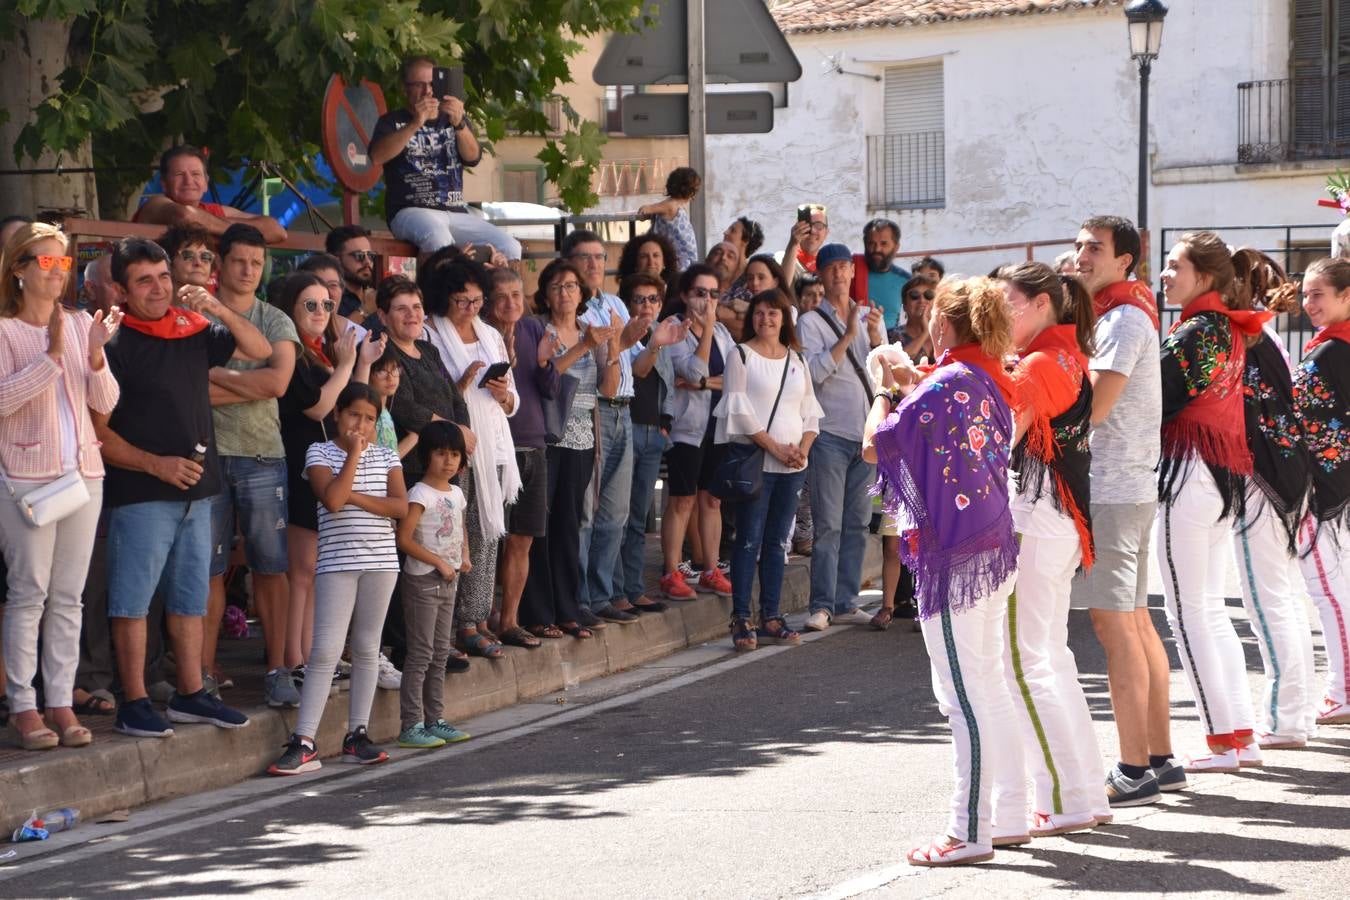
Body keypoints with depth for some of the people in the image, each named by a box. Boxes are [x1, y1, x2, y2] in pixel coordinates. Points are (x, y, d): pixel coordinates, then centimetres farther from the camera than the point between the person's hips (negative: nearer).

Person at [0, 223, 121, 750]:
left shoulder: (81, 325, 10)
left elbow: (106, 403, 5)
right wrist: (51, 356, -21)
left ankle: (62, 702, 10)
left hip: (82, 471, 5)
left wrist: (95, 354, -11)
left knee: (68, 595, 6)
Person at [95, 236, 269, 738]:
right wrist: (157, 465, -18)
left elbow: (260, 352, 13)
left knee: (190, 598, 13)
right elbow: (96, 431, -11)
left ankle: (190, 695, 21)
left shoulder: (193, 333, 8)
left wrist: (218, 309, -2)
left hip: (197, 489, 6)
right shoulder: (113, 347, -9)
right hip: (140, 495, -6)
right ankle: (134, 705, 3)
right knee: (132, 599, -2)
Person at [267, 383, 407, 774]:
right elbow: (331, 499, -16)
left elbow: (401, 507, -3)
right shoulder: (320, 452, 1)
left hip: (380, 562, 4)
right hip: (337, 563, -3)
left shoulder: (385, 456, 10)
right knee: (325, 650, -9)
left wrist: (355, 497, -11)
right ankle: (304, 742, -10)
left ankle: (357, 735, 14)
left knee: (367, 649, 7)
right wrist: (354, 454, -11)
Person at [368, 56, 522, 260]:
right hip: (411, 211, -4)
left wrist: (459, 124, -20)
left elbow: (473, 157, 0)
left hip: (457, 212, 4)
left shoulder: (454, 120, 20)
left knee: (510, 248, -18)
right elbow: (377, 157, -11)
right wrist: (415, 124, -21)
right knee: (438, 238, -39)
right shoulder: (392, 122, 11)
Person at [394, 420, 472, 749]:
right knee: (421, 653, -8)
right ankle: (410, 725, -6)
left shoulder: (456, 494, 11)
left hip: (447, 581, 8)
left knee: (441, 653, 13)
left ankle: (434, 719, 20)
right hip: (422, 580, -8)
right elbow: (404, 539, -20)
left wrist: (464, 556, 5)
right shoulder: (421, 494, -14)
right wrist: (439, 562, -19)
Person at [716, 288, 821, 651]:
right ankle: (741, 619, -4)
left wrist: (804, 448, -3)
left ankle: (770, 617, 11)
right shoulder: (741, 355, -1)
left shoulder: (797, 360, 15)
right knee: (749, 540, -6)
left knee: (777, 541, 7)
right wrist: (775, 447, -14)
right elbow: (739, 410, -9)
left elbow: (810, 412, 15)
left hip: (792, 465, 5)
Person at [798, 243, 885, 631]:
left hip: (867, 434, 5)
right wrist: (847, 337, -19)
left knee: (857, 523, 7)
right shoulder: (811, 322, -1)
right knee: (828, 525, -7)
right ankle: (822, 606, -5)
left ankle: (846, 602, 12)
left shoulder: (869, 318, 13)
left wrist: (875, 337, -9)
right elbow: (815, 371, -15)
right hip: (831, 434, -5)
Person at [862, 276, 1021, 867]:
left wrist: (884, 391, 6)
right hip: (994, 547, 9)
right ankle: (1009, 815, 21)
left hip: (952, 556, -9)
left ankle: (969, 833, 0)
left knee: (965, 694, -4)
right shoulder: (994, 384, 9)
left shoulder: (945, 384, -16)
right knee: (989, 688, 16)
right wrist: (912, 388, 23)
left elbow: (874, 444, -11)